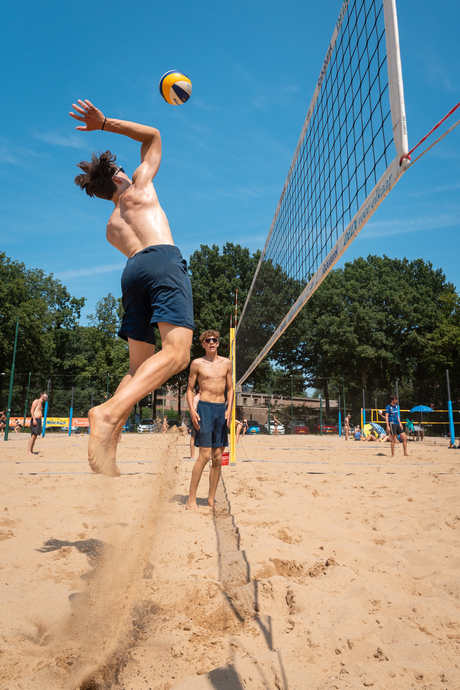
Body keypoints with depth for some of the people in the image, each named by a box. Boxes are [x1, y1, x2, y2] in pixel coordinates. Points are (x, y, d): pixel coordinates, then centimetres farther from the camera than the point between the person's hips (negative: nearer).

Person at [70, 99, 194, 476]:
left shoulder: (111, 227, 33)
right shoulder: (139, 184, 24)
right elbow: (153, 135, 33)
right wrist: (106, 123, 29)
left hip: (132, 271, 6)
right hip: (163, 258, -6)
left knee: (140, 367, 5)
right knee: (176, 352, -21)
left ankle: (108, 445, -9)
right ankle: (109, 412, -40)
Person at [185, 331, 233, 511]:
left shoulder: (226, 363, 13)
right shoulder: (197, 363, 3)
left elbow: (230, 388, 15)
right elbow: (190, 389, 4)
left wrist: (229, 409, 2)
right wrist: (192, 410, -9)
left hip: (222, 409, 4)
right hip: (205, 408, -4)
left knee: (218, 457, 5)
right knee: (205, 454, -12)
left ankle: (211, 499, 15)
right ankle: (191, 500, -3)